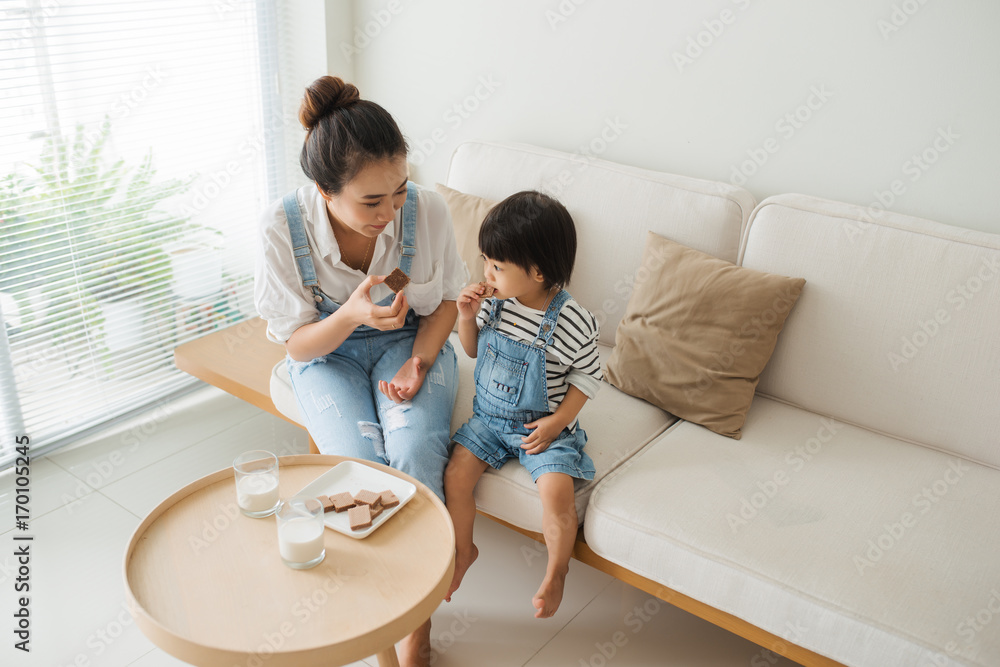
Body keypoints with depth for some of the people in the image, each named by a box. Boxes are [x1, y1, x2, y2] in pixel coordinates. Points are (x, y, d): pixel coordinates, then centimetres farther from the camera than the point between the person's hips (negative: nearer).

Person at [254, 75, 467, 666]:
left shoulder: (427, 208, -22)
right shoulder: (284, 225, -24)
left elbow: (446, 301, -2)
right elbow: (299, 344, -13)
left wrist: (419, 362, -19)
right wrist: (351, 316, -34)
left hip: (412, 342, 0)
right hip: (328, 355, 0)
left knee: (414, 450, -27)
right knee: (359, 460, -27)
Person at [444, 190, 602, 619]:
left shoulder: (571, 321, -19)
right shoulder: (494, 301, -6)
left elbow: (588, 374, -7)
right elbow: (473, 350, 10)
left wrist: (558, 421, -16)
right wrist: (467, 318, -10)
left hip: (543, 425, -4)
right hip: (490, 416, 4)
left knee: (557, 491, -21)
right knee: (456, 474, -11)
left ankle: (556, 573, 6)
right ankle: (463, 549, 16)